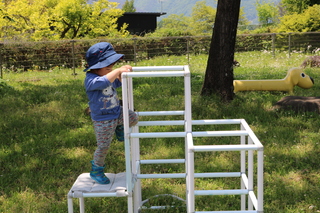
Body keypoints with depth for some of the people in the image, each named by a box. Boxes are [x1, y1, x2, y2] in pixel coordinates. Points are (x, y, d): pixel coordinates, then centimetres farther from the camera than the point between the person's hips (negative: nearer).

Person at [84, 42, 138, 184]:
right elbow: (104, 82, -47)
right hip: (103, 121, -7)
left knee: (133, 118, -12)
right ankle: (96, 171, 26)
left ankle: (120, 130, 18)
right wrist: (118, 71, -43)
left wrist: (122, 74, 2)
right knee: (103, 147, 3)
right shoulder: (90, 79, -25)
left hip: (117, 113, 7)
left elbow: (118, 83, 22)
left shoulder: (108, 76, 3)